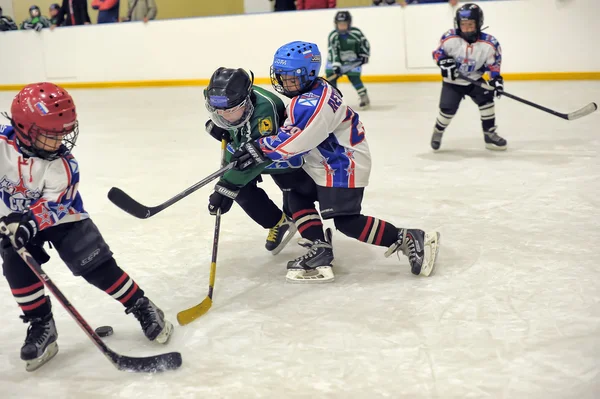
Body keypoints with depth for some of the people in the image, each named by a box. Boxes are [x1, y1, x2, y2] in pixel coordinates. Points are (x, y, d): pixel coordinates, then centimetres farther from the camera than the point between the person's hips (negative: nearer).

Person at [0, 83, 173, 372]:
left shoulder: (63, 164, -25)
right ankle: (41, 326, 2)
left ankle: (142, 308, 4)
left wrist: (30, 222, -45)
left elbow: (52, 206, -28)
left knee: (97, 265, -9)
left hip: (60, 216, -2)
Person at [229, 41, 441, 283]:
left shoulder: (313, 103, -26)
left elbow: (294, 139, -33)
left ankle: (409, 240, -5)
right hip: (322, 164, 11)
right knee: (297, 195, 13)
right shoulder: (312, 93, 7)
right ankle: (320, 251, 7)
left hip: (344, 166, -11)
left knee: (347, 222, -12)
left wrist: (259, 150, -29)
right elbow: (292, 130, 19)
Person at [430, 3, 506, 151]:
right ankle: (437, 132, 19)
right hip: (453, 81, -1)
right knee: (448, 109, -11)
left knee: (486, 100, -15)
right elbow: (437, 52, -6)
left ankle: (490, 134, 0)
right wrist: (444, 62, -24)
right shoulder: (450, 38, -21)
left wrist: (496, 79, -20)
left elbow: (493, 64, -6)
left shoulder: (489, 43, -18)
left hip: (474, 80, 2)